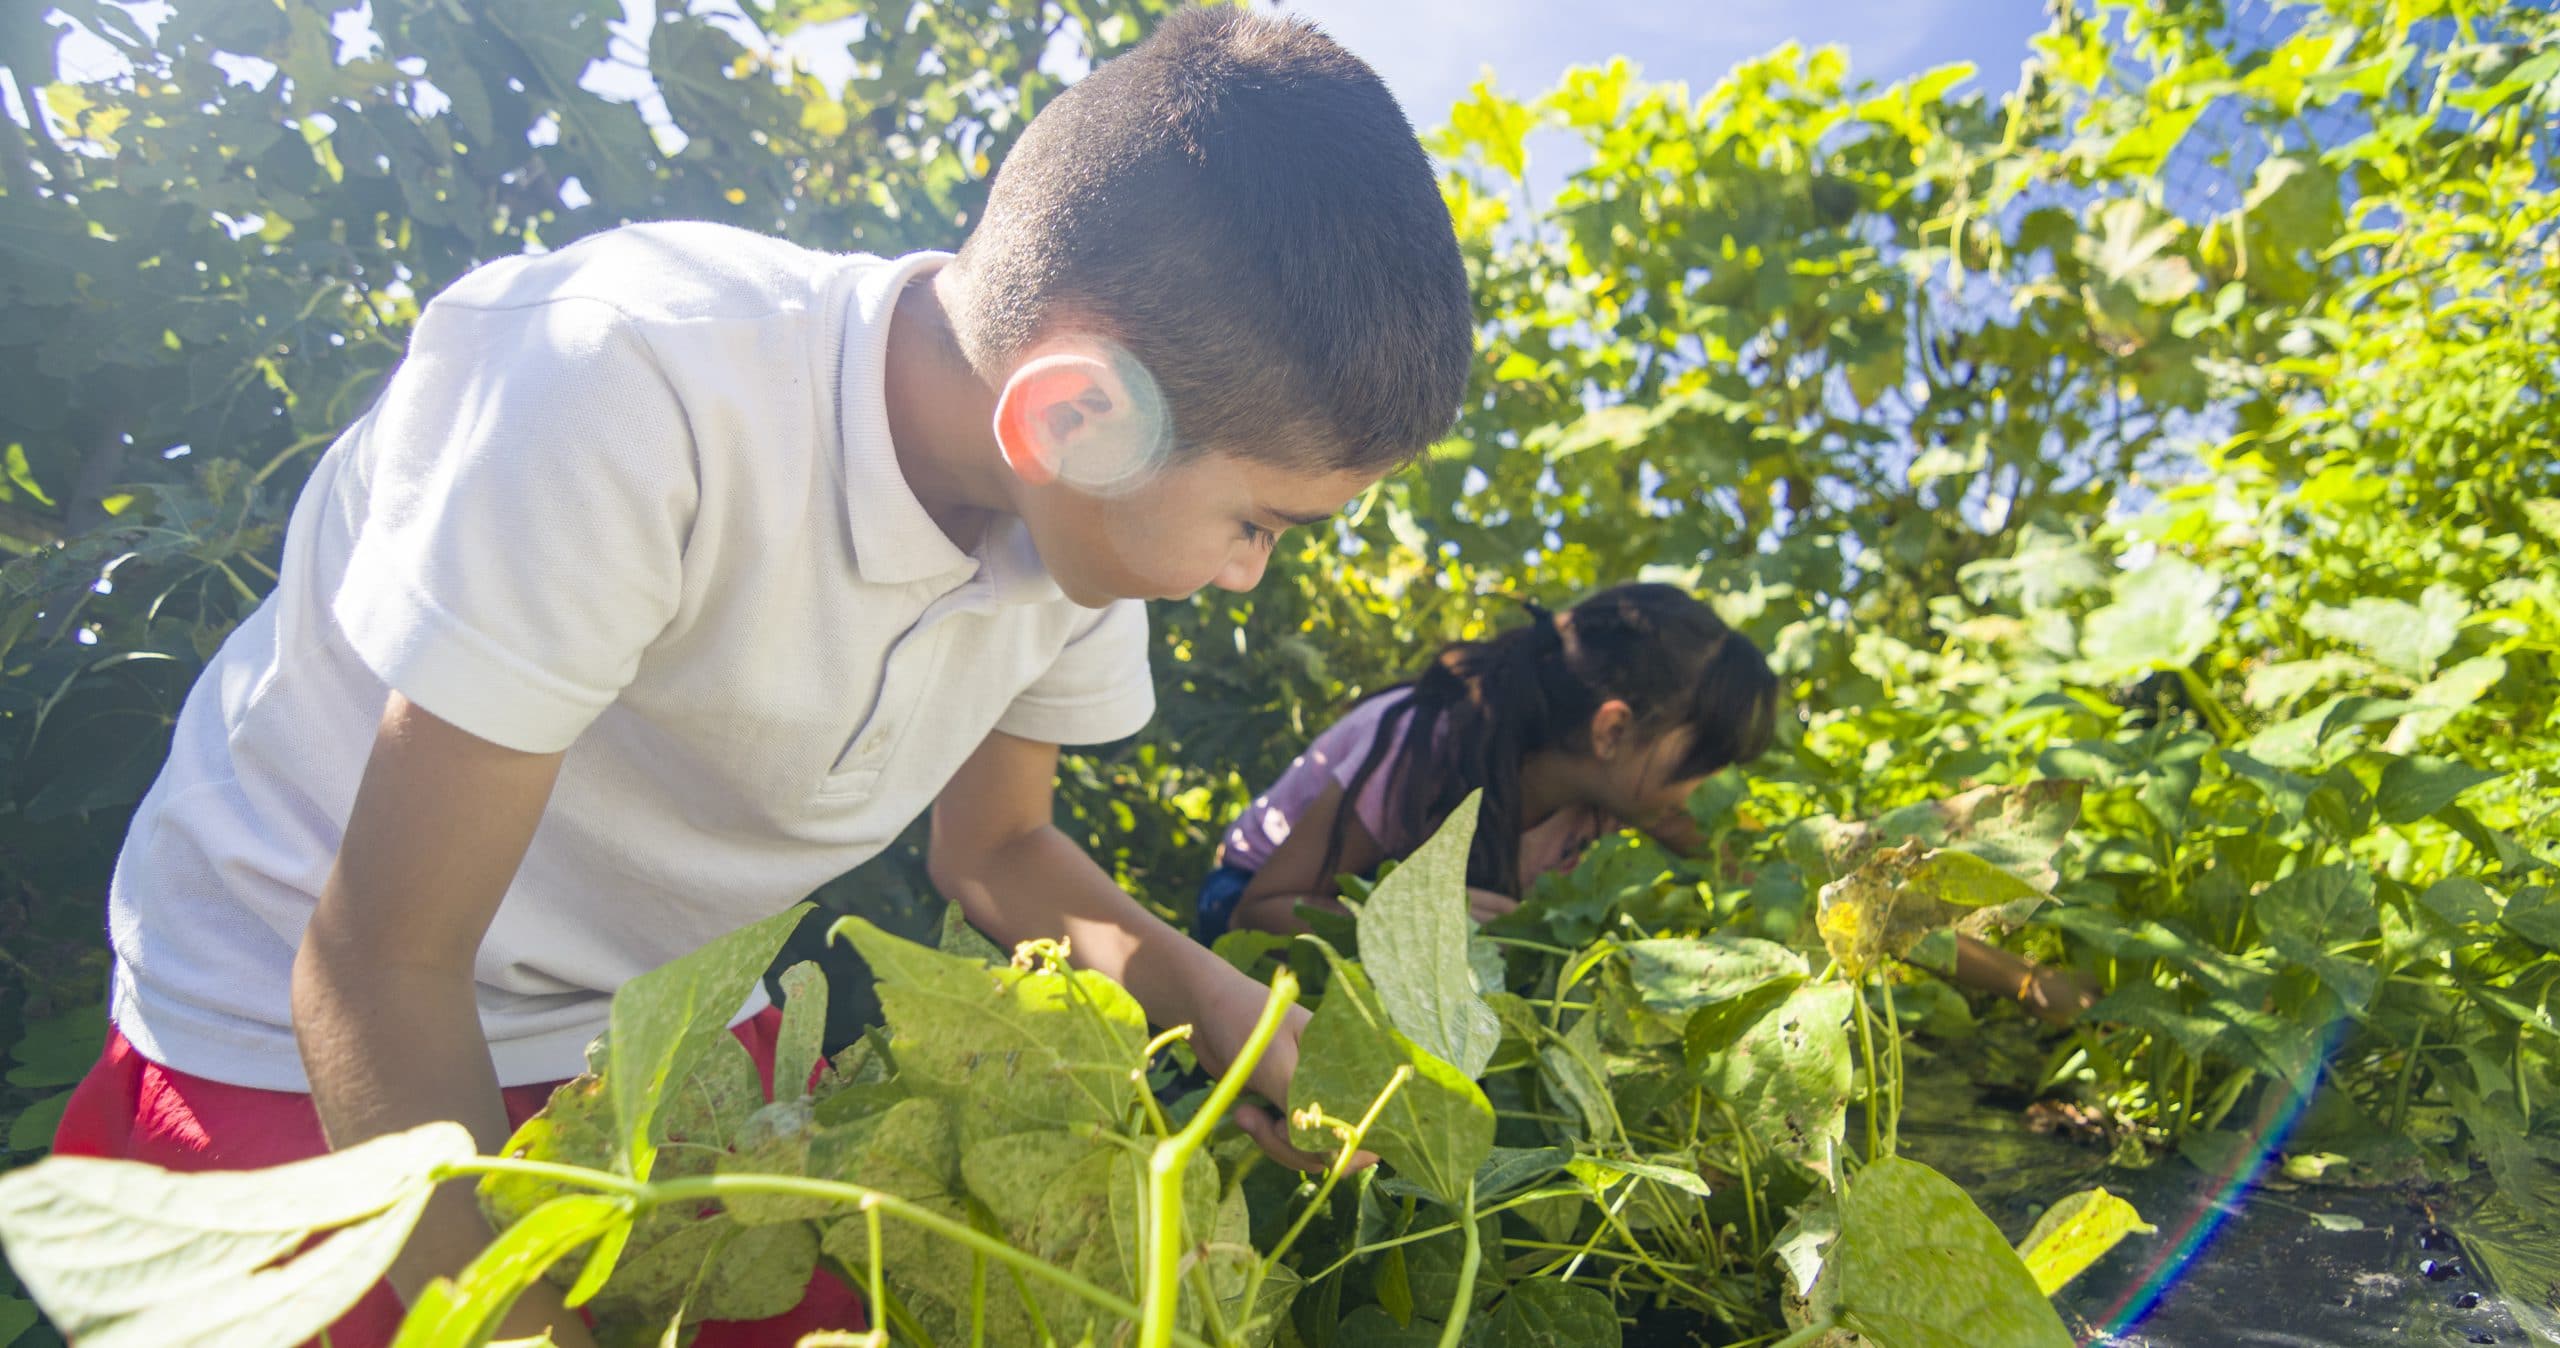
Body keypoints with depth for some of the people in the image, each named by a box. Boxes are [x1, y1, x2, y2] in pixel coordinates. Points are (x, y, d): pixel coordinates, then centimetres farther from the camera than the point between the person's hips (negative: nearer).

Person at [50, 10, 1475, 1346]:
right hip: (295, 1033, -4)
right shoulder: (622, 397, -35)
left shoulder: (1099, 501, -15)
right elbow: (379, 969, -25)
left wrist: (1216, 999, -15)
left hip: (672, 1023, 5)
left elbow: (995, 847, 0)